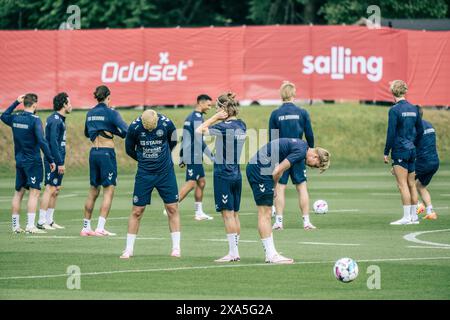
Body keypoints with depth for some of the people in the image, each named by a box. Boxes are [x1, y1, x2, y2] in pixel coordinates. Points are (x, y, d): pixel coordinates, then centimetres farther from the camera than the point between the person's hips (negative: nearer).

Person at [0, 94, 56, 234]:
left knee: (18, 192, 13)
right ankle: (30, 226, -15)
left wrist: (16, 102, 28)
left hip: (19, 160, 7)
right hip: (33, 161, -7)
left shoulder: (15, 118, 5)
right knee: (34, 192, -7)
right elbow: (42, 142, -20)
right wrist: (51, 160, -16)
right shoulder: (35, 120, -13)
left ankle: (15, 225, 16)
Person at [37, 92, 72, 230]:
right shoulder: (55, 120, -15)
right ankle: (41, 221, -9)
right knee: (50, 189, -10)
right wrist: (60, 163, -21)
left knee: (55, 191, 11)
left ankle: (49, 221, 16)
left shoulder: (59, 119, 16)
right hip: (54, 161, -10)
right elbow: (53, 142, -20)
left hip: (57, 160, 10)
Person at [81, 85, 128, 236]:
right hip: (107, 153, -6)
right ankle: (100, 228, -12)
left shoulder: (90, 113, 10)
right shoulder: (111, 113, -9)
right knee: (109, 191, -4)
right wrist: (114, 131, 2)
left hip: (93, 152, 6)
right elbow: (126, 131, -14)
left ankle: (86, 227, 17)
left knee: (93, 192, 14)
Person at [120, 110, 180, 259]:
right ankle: (129, 249, 7)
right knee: (137, 211, -1)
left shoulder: (166, 124, -13)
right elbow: (129, 149, 3)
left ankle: (176, 247, 7)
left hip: (165, 172, 0)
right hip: (144, 173, 0)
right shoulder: (134, 127, -14)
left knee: (172, 209, -1)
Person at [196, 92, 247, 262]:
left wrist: (214, 118, -11)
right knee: (234, 214, 11)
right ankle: (236, 251, 13)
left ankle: (232, 253, -5)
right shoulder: (241, 125, 8)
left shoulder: (225, 126, -17)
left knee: (228, 213, -5)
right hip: (237, 174, 8)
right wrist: (216, 119, 10)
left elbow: (198, 131, -18)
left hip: (223, 175, -8)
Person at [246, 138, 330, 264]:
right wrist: (274, 187, -1)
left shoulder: (302, 145, 16)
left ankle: (271, 253, 13)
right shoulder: (301, 152, -16)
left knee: (266, 214, 11)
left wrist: (274, 188, 10)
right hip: (260, 169, -10)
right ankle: (271, 256, -7)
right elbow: (277, 171, -18)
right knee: (264, 214, -8)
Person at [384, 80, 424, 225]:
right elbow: (420, 130, 14)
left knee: (402, 185, -6)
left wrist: (386, 152, -8)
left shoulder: (394, 110, -12)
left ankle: (406, 217, -8)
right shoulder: (414, 109, 8)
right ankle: (414, 216, 13)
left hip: (399, 151, -7)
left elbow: (391, 133, -14)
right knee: (411, 184, 10)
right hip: (411, 151, 7)